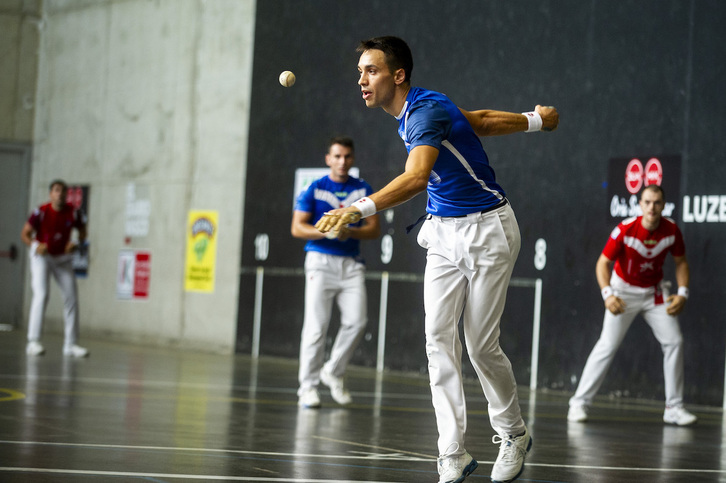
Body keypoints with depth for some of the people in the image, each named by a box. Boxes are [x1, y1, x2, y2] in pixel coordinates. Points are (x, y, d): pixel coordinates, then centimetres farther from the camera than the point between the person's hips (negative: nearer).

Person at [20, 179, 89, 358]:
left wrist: (76, 243, -15)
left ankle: (70, 345, 10)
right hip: (42, 256, -4)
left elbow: (82, 231, 5)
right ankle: (33, 341, -21)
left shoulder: (73, 213, -11)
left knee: (71, 297, 1)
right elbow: (25, 233, -14)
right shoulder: (41, 212, -19)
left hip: (63, 258, 4)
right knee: (41, 294, -20)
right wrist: (36, 245, -32)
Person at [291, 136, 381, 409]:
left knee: (357, 320, -9)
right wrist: (327, 231, -17)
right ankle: (308, 386, -1)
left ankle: (334, 372, 13)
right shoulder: (314, 189, 2)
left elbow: (375, 229, 7)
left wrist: (350, 232, -13)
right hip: (321, 261, -3)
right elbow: (297, 228, -2)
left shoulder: (363, 190, 10)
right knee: (316, 325, -8)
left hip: (352, 263, 3)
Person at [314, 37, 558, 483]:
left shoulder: (427, 111, -23)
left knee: (482, 346, -3)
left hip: (486, 229, -8)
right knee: (439, 338, -7)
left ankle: (514, 436, 21)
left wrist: (360, 209, -54)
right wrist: (533, 120, 32)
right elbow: (480, 121, 17)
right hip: (443, 232, 8)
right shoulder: (411, 113, 5)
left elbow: (416, 178, -41)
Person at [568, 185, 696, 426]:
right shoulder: (625, 229, -23)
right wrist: (608, 294, -35)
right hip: (624, 291, -4)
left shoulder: (672, 230, -13)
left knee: (674, 342, -5)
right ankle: (579, 403, -5)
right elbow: (603, 263, -20)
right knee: (608, 345, -12)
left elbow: (681, 262, 3)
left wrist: (682, 293, -9)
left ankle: (674, 408, 5)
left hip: (655, 293, 4)